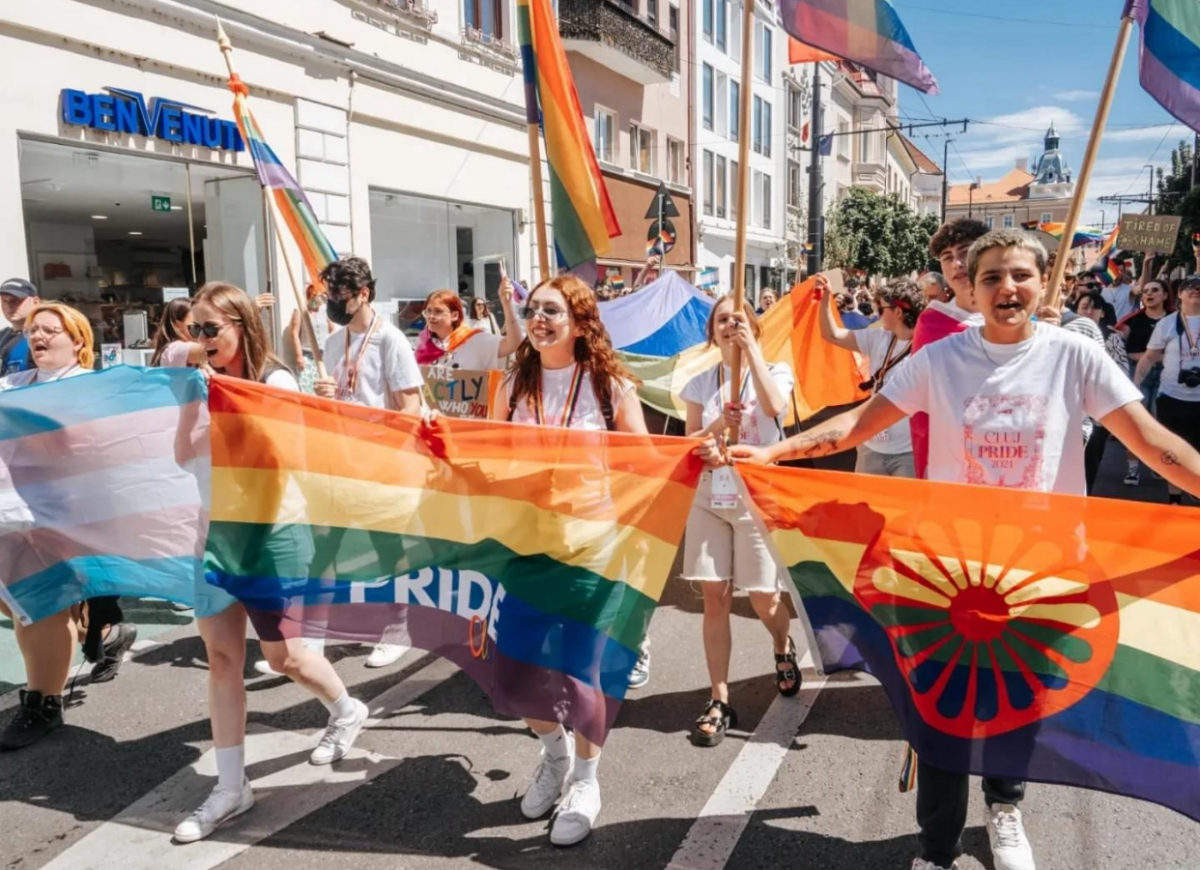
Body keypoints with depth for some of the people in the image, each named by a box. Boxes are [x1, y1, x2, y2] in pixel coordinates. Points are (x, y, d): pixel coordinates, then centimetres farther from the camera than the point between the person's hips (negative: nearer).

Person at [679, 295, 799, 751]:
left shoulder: (775, 371, -1)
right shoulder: (700, 383, 6)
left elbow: (774, 406, -25)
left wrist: (750, 346, -24)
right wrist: (719, 423, -18)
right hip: (709, 499, 2)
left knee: (763, 599, 2)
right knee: (715, 598, 1)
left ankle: (784, 649, 38)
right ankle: (719, 700, 10)